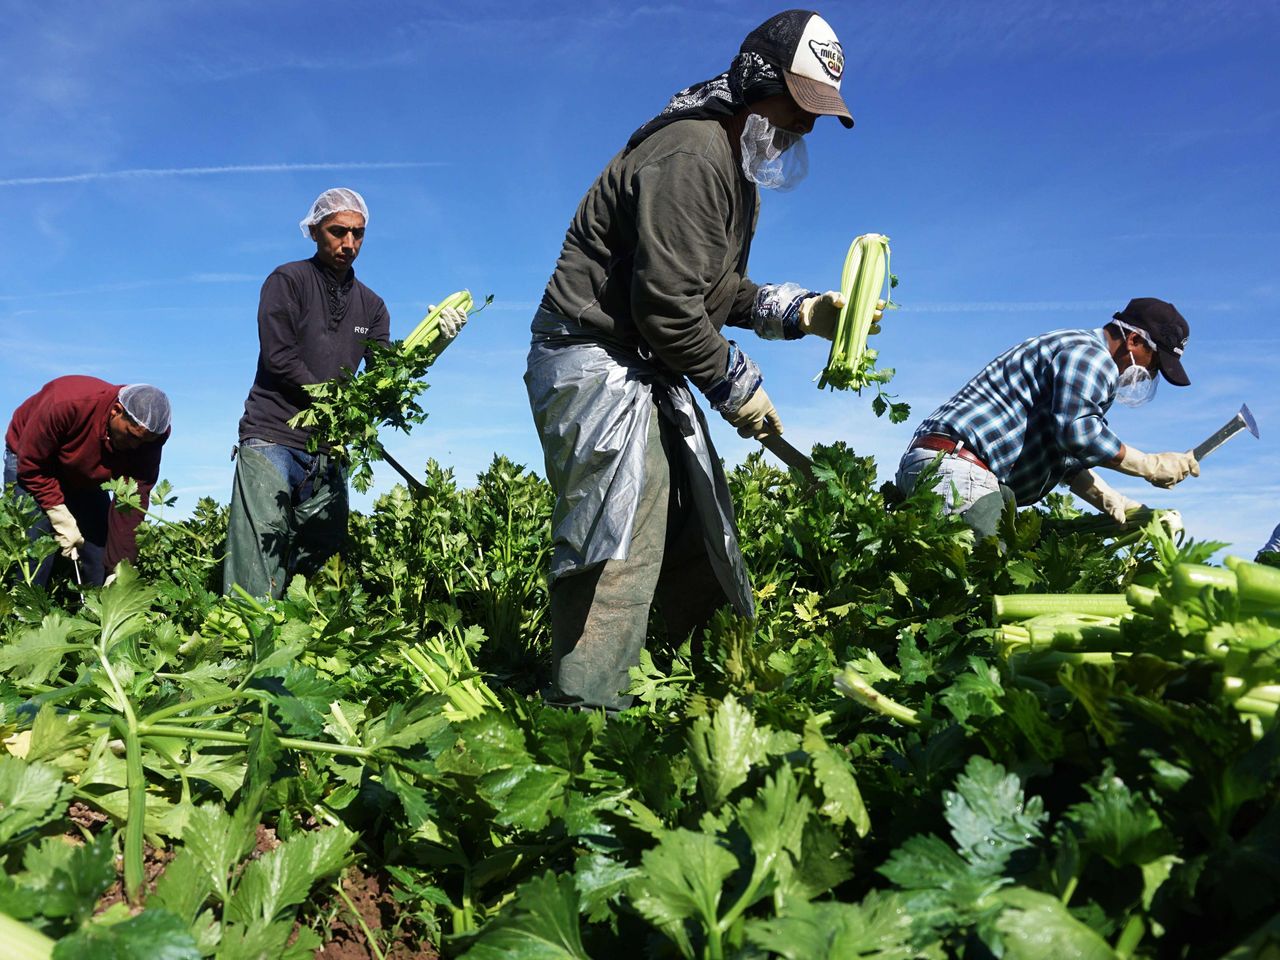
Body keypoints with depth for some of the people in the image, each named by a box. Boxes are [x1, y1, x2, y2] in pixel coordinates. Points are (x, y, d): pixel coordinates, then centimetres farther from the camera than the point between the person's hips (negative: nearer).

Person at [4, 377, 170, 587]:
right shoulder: (67, 405, -39)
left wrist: (118, 569, -29)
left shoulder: (146, 439, -27)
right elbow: (31, 464, -28)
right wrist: (61, 518, -30)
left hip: (84, 478, 4)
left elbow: (131, 505, -26)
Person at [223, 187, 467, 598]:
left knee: (317, 571, 6)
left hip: (328, 454, 5)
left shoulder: (371, 306, 17)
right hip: (272, 439, -5)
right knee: (256, 582, -12)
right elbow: (278, 357, -9)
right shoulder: (288, 281, 3)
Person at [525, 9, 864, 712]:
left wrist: (805, 313, 5)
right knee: (620, 554, -16)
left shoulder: (736, 167, 18)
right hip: (598, 362, -10)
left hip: (651, 376, 11)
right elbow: (667, 303, -23)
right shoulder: (693, 154, -17)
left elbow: (723, 293, 20)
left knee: (699, 541, 12)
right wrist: (736, 389, -12)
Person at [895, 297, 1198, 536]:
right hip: (958, 468, -11)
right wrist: (1152, 466, -8)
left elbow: (1065, 458, 32)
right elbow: (1078, 431, -21)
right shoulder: (1091, 354, -3)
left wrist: (1116, 504, 22)